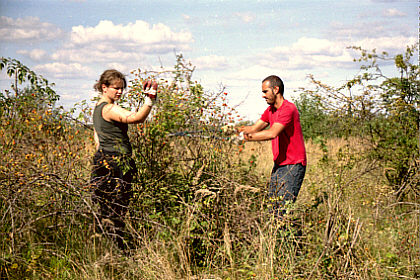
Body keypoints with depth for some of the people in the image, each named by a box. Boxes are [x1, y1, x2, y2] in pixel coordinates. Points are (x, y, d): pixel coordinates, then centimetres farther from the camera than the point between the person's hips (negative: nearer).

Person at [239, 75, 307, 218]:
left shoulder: (288, 108, -16)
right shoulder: (270, 110, 14)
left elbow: (272, 133, -27)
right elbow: (254, 128, 14)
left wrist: (247, 137, -26)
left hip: (293, 165, -9)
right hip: (278, 164, 9)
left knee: (283, 209, -13)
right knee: (272, 209, 6)